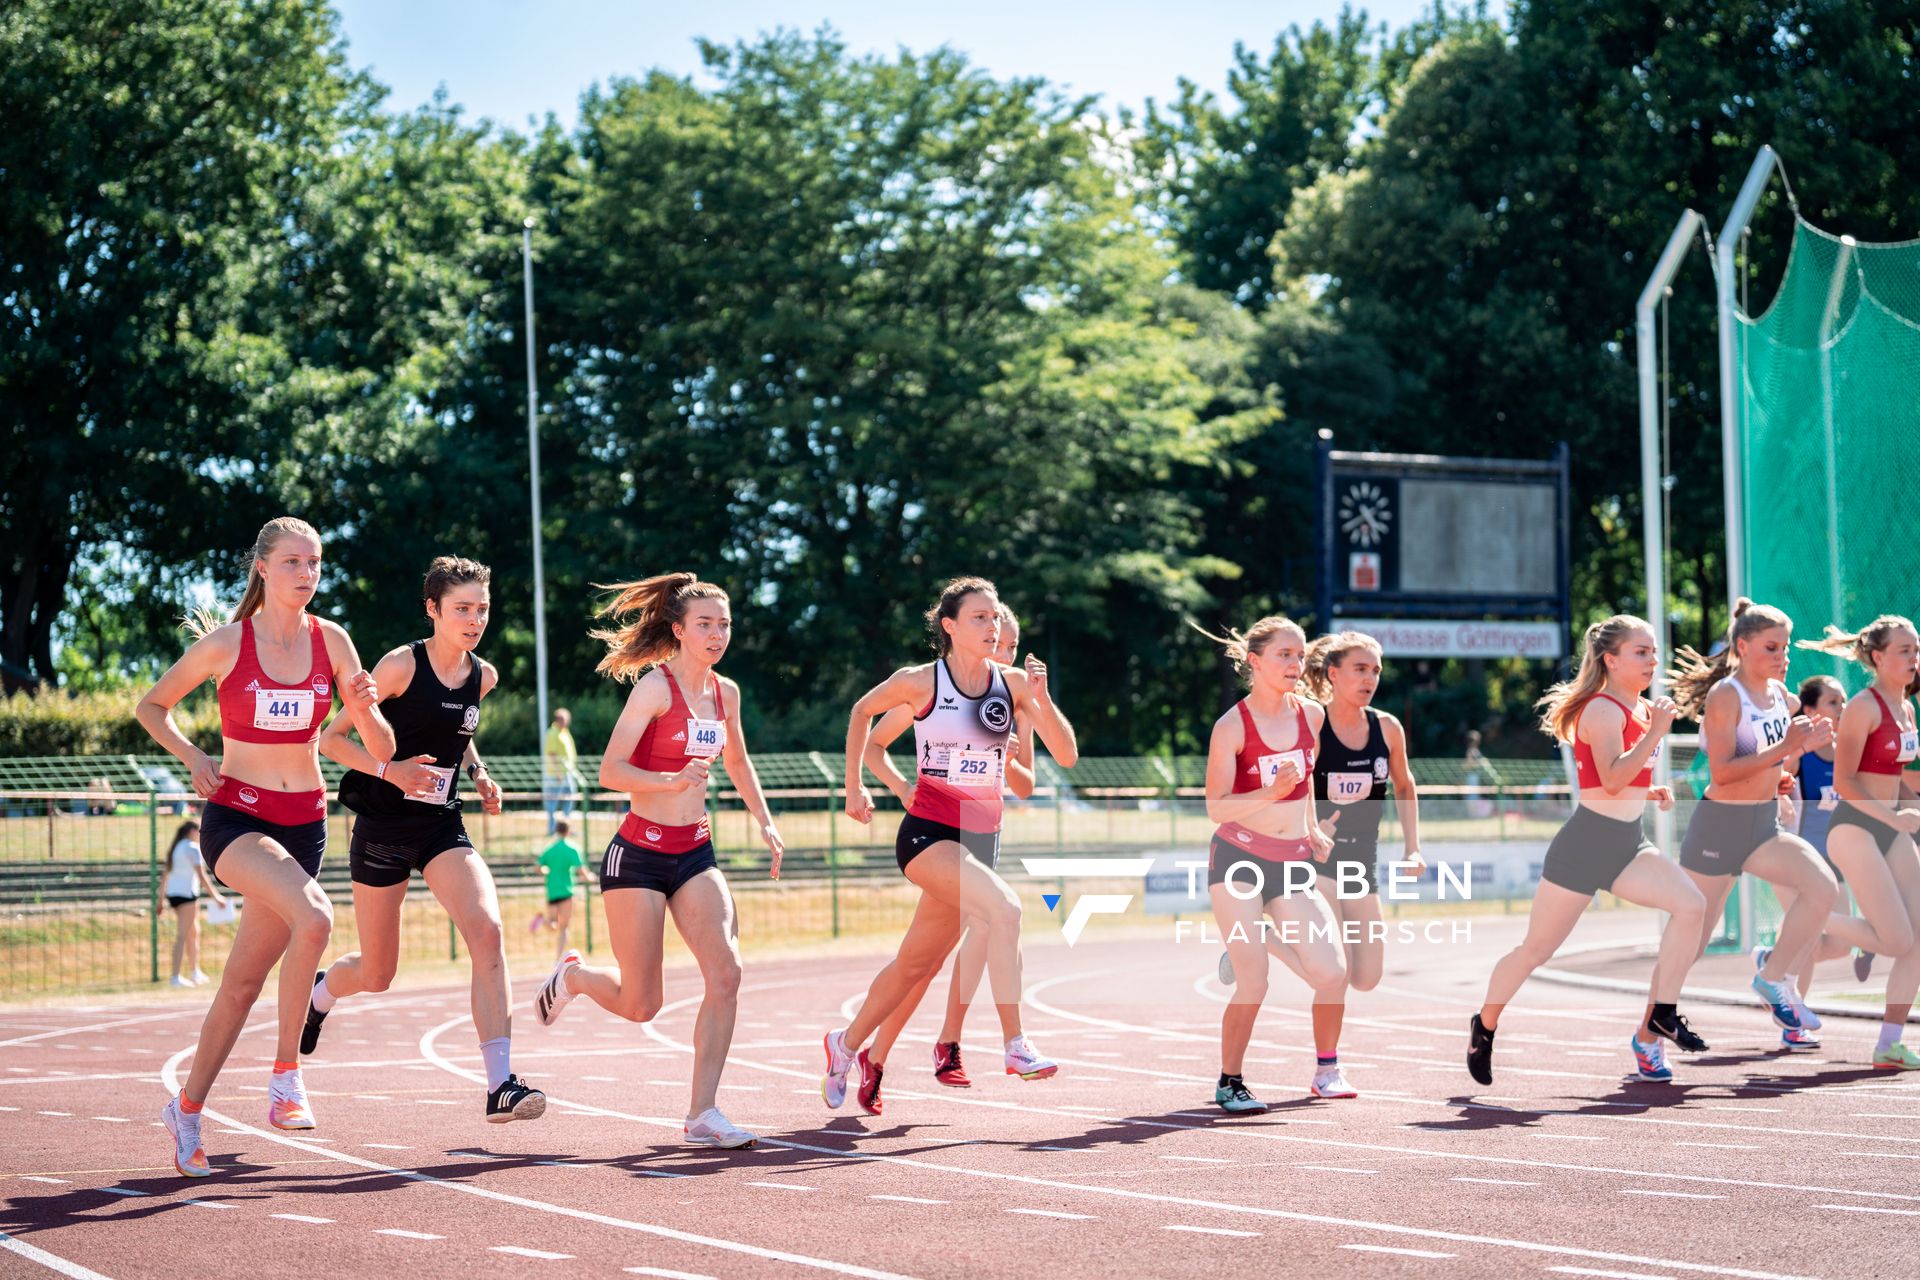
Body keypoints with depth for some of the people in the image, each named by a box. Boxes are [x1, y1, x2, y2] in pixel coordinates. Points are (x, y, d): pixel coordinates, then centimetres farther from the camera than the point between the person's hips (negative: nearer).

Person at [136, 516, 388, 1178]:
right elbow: (151, 707, 8)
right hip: (235, 817, -4)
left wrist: (367, 707, -17)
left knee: (246, 979, 6)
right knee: (315, 916, -31)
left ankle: (188, 1109, 23)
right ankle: (285, 1076, -19)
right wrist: (193, 757, -7)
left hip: (304, 824, 4)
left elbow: (382, 748, 3)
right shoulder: (226, 643, -6)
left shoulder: (331, 641, 3)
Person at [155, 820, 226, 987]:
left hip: (172, 893, 9)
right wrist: (215, 896, -12)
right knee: (182, 936, -8)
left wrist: (160, 900, 20)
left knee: (193, 932, 19)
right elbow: (201, 876, -14)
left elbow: (166, 876, 18)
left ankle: (195, 972, 27)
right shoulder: (192, 848, -9)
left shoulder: (176, 848, 16)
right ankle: (176, 977, -11)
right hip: (186, 894, -9)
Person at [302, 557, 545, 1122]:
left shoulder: (483, 676, 3)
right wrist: (389, 769, -25)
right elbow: (330, 737, -11)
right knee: (376, 973, 9)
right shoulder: (401, 665, -13)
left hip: (444, 826, 4)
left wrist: (478, 773, 8)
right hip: (384, 826, -4)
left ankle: (501, 1086, -25)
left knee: (487, 932, -22)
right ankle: (317, 993, 47)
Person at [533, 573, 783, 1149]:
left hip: (695, 853, 6)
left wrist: (764, 821, 14)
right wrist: (672, 780, -32)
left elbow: (737, 762, 27)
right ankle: (572, 976, 33)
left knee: (726, 975, -14)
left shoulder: (725, 692, 8)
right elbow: (610, 770, -18)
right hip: (639, 852, -6)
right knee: (640, 1004, -1)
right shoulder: (656, 687, -12)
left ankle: (702, 1113, -9)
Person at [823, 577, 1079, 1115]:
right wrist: (855, 786, 11)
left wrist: (1041, 698, -19)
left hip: (981, 838, 5)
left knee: (917, 962, 14)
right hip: (927, 834, -5)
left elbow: (1066, 755, -5)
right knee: (1003, 908, -30)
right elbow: (862, 711, 12)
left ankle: (849, 1045, 36)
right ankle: (1016, 1045, -29)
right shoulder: (921, 681, -7)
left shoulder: (1014, 683, 0)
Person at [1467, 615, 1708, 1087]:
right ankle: (1485, 1025, 26)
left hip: (1629, 844, 8)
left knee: (1691, 904, -17)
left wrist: (1652, 793, 8)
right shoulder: (1603, 709, -14)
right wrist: (1656, 733, -30)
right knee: (1536, 949, 3)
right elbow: (1611, 780, -27)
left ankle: (1660, 1017, -12)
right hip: (1587, 841, -8)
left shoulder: (1641, 709, 13)